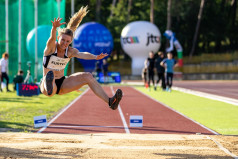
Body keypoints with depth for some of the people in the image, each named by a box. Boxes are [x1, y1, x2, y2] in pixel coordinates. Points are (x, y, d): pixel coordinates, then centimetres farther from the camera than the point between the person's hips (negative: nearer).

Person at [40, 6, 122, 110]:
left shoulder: (70, 51, -3)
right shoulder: (51, 47, -12)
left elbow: (81, 54, -23)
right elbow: (52, 38, -35)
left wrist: (95, 57, -45)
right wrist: (54, 28, -59)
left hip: (62, 84, 4)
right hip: (51, 85, -4)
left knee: (88, 76, -11)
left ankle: (110, 101, -17)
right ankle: (48, 87, -77)